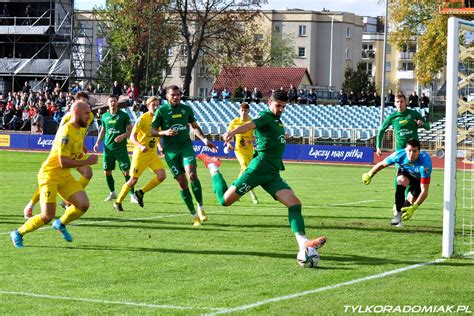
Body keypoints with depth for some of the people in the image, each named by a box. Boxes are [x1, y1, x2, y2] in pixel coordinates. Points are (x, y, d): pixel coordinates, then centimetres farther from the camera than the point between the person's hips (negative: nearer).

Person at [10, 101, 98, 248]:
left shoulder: (79, 130, 7)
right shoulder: (66, 132, -23)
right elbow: (63, 162, -28)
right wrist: (87, 161, -20)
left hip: (65, 176, 9)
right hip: (50, 175, -8)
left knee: (83, 205, -5)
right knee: (48, 216, -13)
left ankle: (61, 224, 22)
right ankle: (18, 234, 9)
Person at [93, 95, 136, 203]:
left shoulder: (123, 115, -1)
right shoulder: (104, 116, 9)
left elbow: (130, 130, -1)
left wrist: (123, 136, -18)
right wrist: (97, 143, 12)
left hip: (121, 147, -4)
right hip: (108, 147, 4)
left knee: (126, 171, -9)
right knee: (107, 171, 5)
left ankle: (132, 195, -7)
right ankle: (112, 193, 23)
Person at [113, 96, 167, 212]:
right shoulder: (143, 119, -14)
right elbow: (132, 137, -20)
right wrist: (141, 146, -36)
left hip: (153, 153, 5)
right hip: (140, 154, -5)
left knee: (161, 175, -13)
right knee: (133, 180, -3)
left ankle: (140, 193, 8)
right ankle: (118, 202, 15)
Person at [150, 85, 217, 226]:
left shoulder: (186, 109, 10)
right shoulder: (161, 111, -1)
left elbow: (195, 126, 22)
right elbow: (152, 131, 0)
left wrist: (204, 140, 11)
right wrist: (165, 132, -18)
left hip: (186, 146, 2)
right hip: (171, 151, -1)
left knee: (192, 174, -23)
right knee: (182, 182, -3)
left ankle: (200, 207, -11)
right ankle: (194, 215, 4)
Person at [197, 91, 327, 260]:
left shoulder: (278, 121, 20)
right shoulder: (265, 116, -6)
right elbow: (250, 125, -29)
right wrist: (233, 132, -46)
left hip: (273, 175, 7)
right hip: (259, 169, -7)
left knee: (294, 203, -11)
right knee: (225, 200, -2)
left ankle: (303, 242, -18)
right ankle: (213, 167, 25)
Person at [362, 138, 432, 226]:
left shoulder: (425, 163, -45)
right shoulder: (400, 155, -37)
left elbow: (424, 191, -45)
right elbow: (382, 164, -15)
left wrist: (414, 208, -54)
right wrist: (369, 175, -4)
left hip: (419, 178, -1)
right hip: (405, 172, 1)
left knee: (410, 202, -8)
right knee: (402, 180, -32)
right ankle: (398, 213, -27)